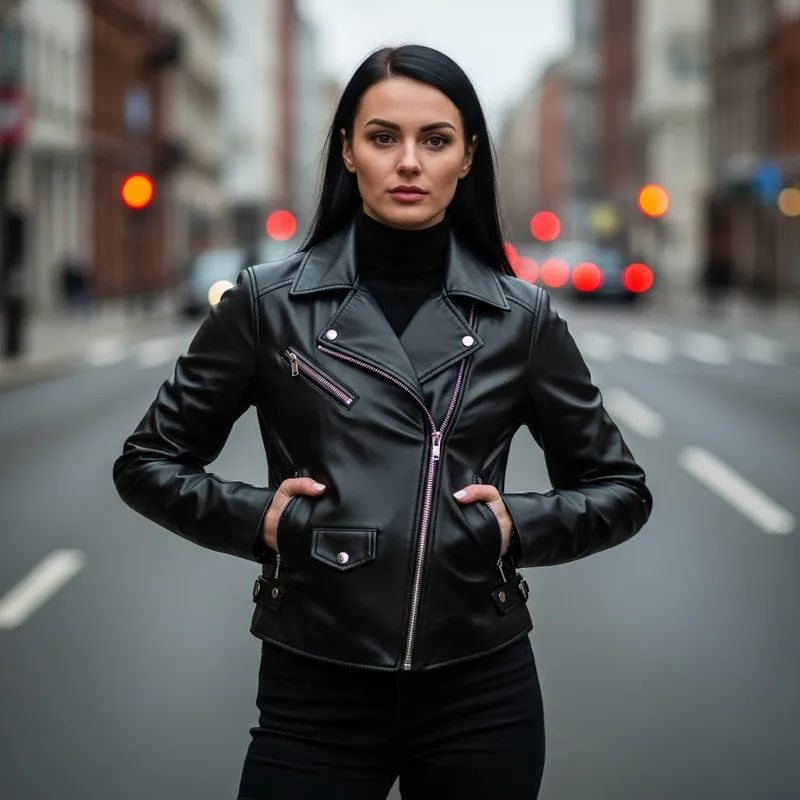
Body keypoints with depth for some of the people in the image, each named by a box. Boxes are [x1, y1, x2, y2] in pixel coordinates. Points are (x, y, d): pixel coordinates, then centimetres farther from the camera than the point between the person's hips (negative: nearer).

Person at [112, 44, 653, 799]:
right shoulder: (271, 301, -1)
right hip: (314, 692, -1)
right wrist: (256, 518, -8)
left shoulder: (521, 316, 2)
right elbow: (148, 462, 8)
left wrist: (520, 525, -5)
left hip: (482, 692, 2)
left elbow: (620, 489, 12)